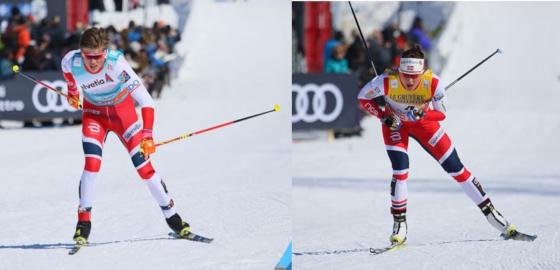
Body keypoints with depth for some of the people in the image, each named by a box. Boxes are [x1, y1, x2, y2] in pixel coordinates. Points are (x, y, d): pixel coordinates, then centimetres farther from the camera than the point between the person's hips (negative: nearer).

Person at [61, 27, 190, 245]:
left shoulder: (116, 63, -35)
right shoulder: (71, 62, -25)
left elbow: (145, 100, -36)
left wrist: (147, 134, -44)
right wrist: (72, 90, 20)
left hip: (123, 110, -2)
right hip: (94, 113, 2)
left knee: (143, 167, -5)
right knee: (92, 164, -19)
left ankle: (172, 217, 10)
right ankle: (83, 222, -9)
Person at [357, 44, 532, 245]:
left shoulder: (433, 82, -31)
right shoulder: (387, 81, -33)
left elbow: (441, 114, -19)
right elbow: (363, 98, -17)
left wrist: (421, 114, -39)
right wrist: (384, 115, -29)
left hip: (423, 122, 1)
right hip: (394, 122, -1)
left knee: (455, 168, 1)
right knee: (400, 170, -20)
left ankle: (490, 212, 10)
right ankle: (399, 224, -2)